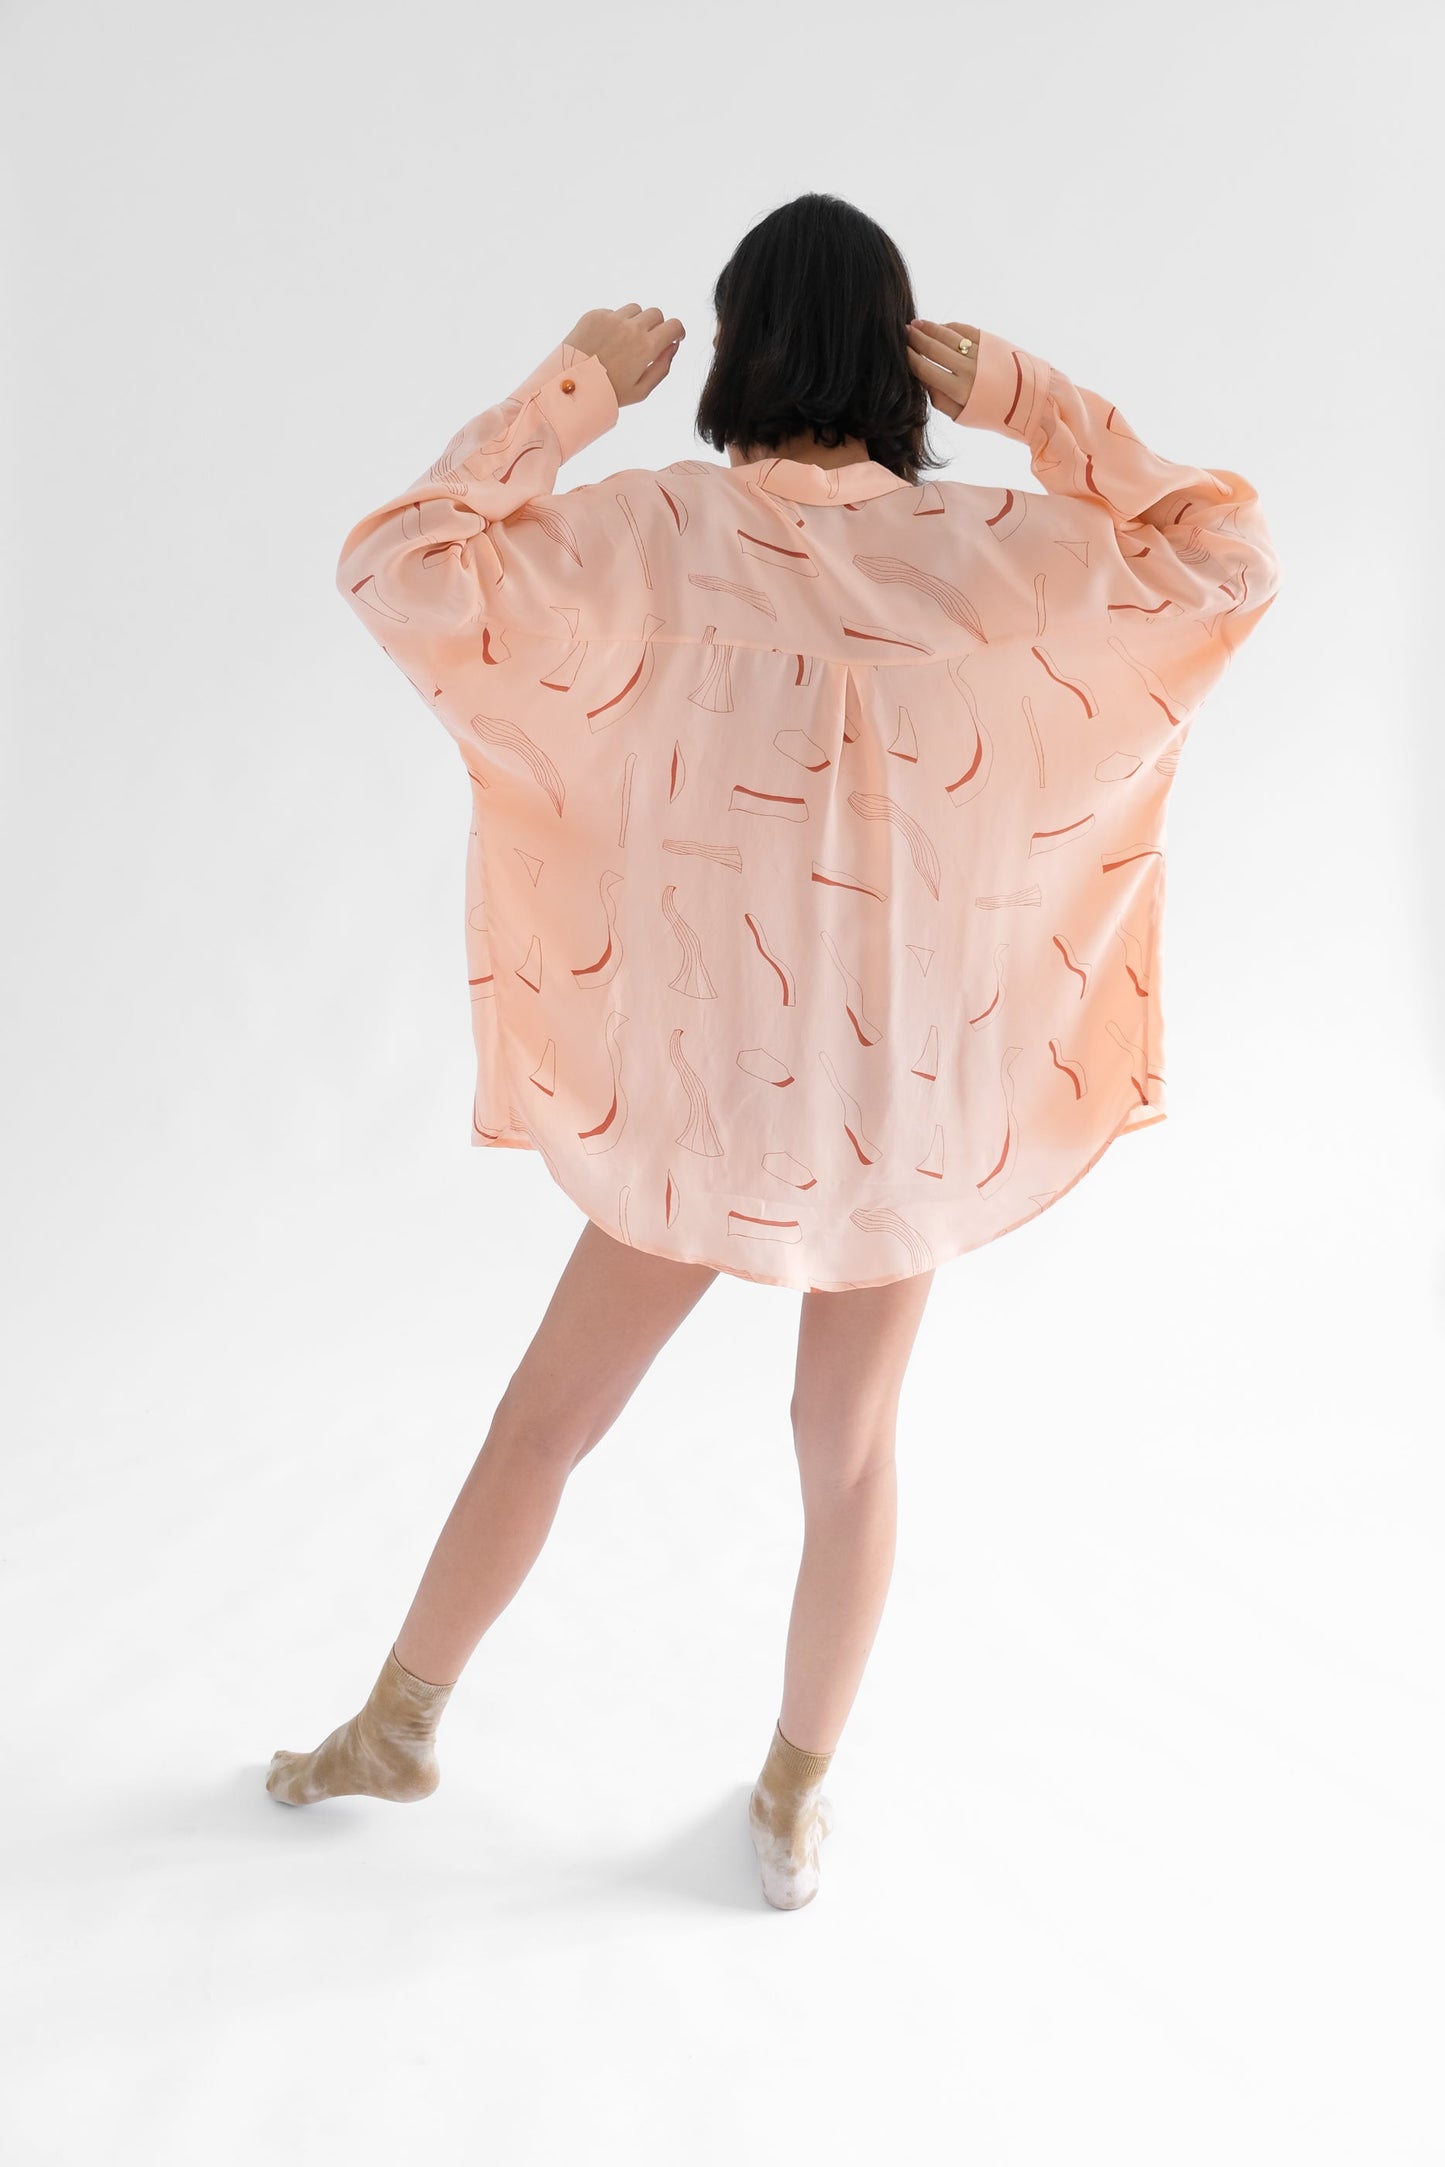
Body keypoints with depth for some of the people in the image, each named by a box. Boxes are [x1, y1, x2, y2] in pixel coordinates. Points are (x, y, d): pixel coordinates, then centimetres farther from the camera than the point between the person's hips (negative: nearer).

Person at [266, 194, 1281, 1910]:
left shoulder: (655, 529, -11)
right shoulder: (989, 548, -7)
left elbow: (395, 567, -9)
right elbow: (1230, 557, 6)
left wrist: (568, 390, -3)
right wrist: (1035, 406, 1)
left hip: (707, 1077, -1)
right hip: (906, 1084, 1)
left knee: (544, 1421, 17)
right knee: (849, 1450, 19)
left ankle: (396, 1728, 35)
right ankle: (797, 1800, 35)